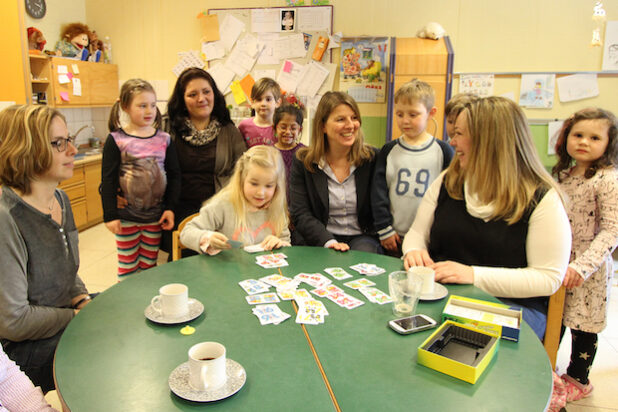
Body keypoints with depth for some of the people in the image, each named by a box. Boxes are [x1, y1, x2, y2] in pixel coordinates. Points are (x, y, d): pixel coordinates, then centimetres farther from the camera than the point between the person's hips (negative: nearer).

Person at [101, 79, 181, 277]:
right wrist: (110, 216, -9)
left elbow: (174, 175, 5)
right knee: (127, 266, 8)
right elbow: (108, 180, -6)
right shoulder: (116, 140, -6)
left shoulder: (164, 139, 2)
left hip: (155, 216, 2)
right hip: (126, 217, -2)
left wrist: (170, 208, -2)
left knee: (149, 264, 13)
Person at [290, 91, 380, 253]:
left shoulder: (372, 158, 2)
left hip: (363, 237, 1)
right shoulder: (303, 162, 0)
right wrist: (329, 241, -20)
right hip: (321, 240, -1)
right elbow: (300, 214, -6)